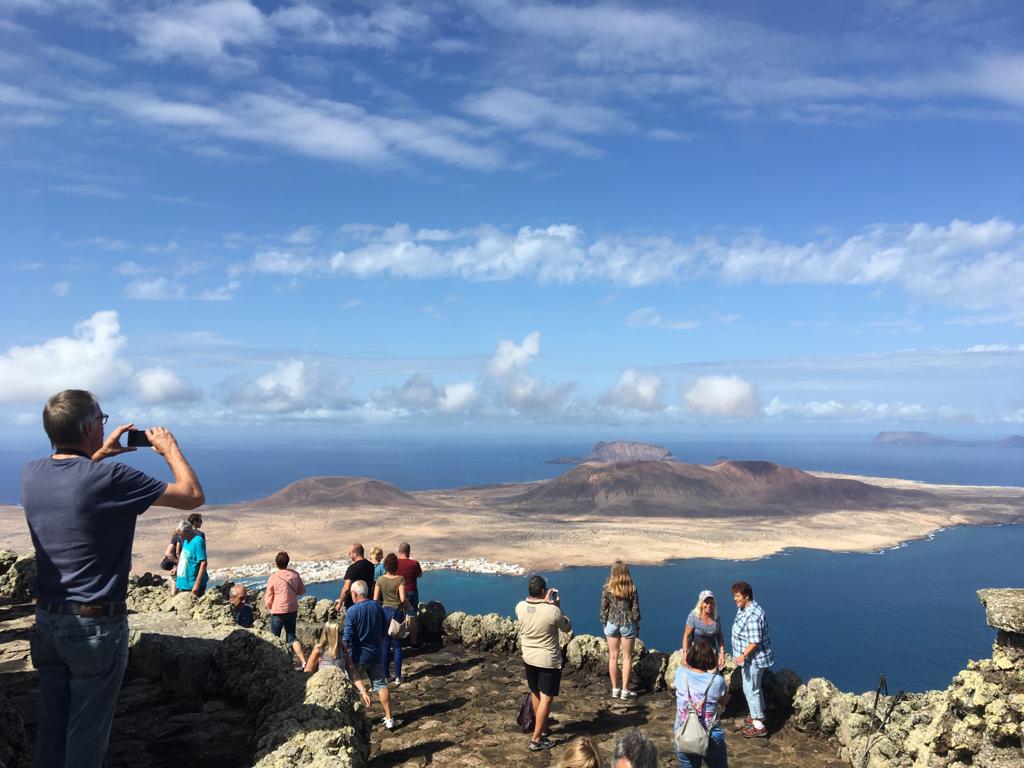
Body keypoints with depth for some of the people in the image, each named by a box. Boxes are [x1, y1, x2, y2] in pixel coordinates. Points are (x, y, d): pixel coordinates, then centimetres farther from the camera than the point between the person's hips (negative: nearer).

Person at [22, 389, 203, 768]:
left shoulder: (30, 474, -2)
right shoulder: (109, 478, -22)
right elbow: (193, 496, -14)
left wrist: (99, 455, 20)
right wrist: (170, 448, -1)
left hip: (47, 620, 6)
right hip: (96, 625, -6)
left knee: (51, 726, 19)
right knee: (87, 735, 8)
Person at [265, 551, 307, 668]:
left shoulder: (273, 577, -14)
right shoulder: (295, 574, -3)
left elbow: (268, 598, -5)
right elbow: (302, 591, 8)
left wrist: (270, 608, 13)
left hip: (278, 612, -4)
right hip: (292, 610, 4)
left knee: (274, 638, 13)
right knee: (292, 637, 14)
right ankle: (303, 661, 2)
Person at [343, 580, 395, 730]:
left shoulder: (352, 611, -17)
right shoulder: (377, 607, -1)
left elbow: (347, 638, -17)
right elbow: (384, 631, 9)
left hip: (358, 656, -4)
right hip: (376, 654, 5)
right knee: (380, 685, 11)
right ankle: (389, 719, 11)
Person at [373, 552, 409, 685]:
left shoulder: (380, 580, -4)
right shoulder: (400, 579, -12)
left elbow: (375, 599, -3)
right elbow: (403, 599, -17)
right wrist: (407, 606, 3)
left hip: (385, 612, 2)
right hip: (397, 612, -2)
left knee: (386, 645, 13)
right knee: (397, 645, 7)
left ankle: (385, 675, 17)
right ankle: (398, 677, 8)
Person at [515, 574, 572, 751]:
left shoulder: (520, 607, -11)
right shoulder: (553, 611, -24)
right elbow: (567, 627, -5)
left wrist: (545, 602, 12)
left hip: (528, 658, 6)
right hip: (549, 661, -5)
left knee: (535, 693, 23)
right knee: (546, 698, 4)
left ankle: (541, 726, 42)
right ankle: (537, 739, 6)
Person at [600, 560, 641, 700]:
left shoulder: (607, 588, -8)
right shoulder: (632, 589, -10)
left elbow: (604, 609, -3)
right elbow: (635, 610, -5)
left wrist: (604, 625, 10)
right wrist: (637, 628, 8)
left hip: (612, 623, 1)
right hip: (627, 624, -1)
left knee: (613, 657, 12)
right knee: (627, 658, 9)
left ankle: (614, 690, 19)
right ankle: (625, 691, 13)